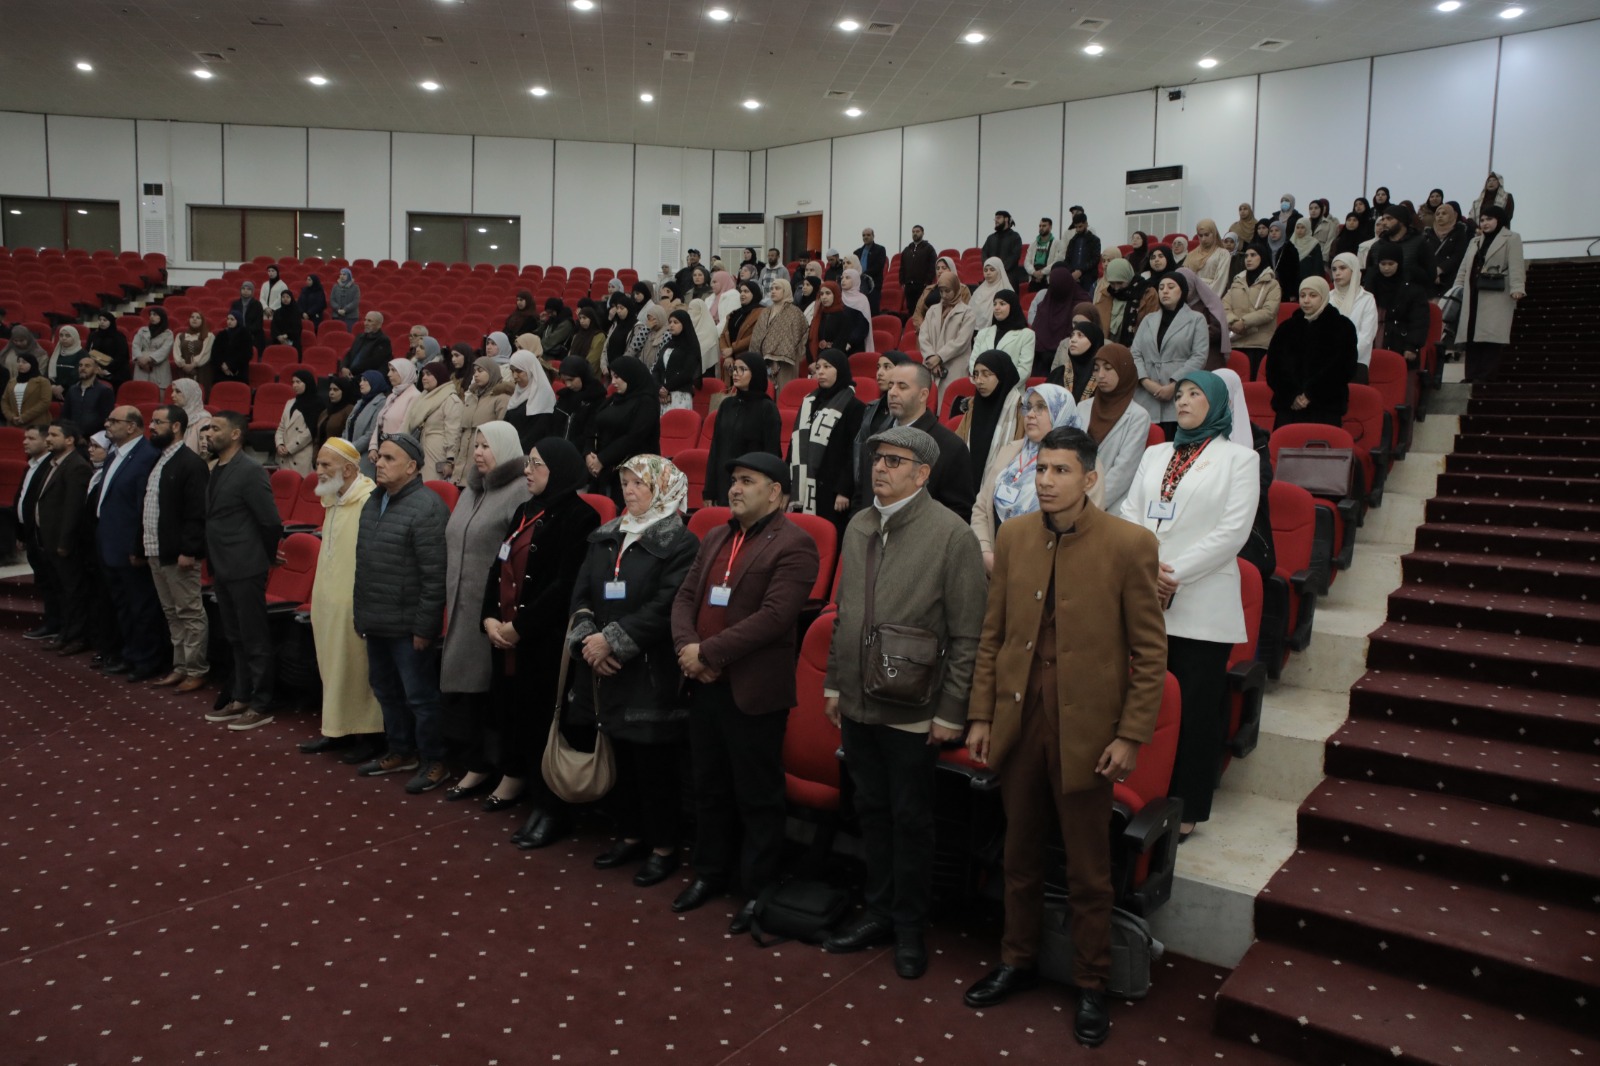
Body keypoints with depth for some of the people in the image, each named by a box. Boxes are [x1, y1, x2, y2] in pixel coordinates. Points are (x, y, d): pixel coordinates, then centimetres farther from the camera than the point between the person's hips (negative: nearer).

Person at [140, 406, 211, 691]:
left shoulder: (191, 463, -13)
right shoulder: (156, 461, 14)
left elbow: (197, 513, -18)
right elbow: (148, 506, 18)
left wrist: (188, 550, -22)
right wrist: (142, 546, 14)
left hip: (178, 553, -9)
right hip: (155, 552, 9)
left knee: (190, 613, -1)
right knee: (172, 613, 15)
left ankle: (196, 671, 6)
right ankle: (180, 667, 23)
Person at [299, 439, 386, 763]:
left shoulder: (369, 501, -18)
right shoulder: (333, 500, 13)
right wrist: (320, 596, 20)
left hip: (355, 605, -9)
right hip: (328, 602, 9)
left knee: (359, 669, 0)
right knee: (333, 667, 16)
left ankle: (371, 735, 12)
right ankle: (338, 729, 27)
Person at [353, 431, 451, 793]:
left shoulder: (426, 507, -18)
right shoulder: (374, 501, 11)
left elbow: (435, 576, -20)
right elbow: (364, 563, 18)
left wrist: (424, 627, -20)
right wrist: (362, 613, 16)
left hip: (407, 625, -9)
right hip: (376, 621, 9)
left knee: (419, 695, 1)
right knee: (385, 688, 20)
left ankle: (435, 762, 15)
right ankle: (400, 751, 36)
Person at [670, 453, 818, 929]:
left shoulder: (793, 545, -12)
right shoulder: (715, 538, 15)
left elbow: (774, 616, -21)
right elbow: (684, 597, 11)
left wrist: (708, 651, -19)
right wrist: (687, 648, -8)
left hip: (754, 691, -7)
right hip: (704, 685, 8)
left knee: (757, 796, 5)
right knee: (710, 787, 19)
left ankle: (758, 890, 20)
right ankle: (711, 872, 35)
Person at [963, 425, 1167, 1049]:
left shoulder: (1129, 545, -10)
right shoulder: (1014, 537, 3)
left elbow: (1150, 651, -7)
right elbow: (992, 634, 7)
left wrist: (1131, 736, -10)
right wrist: (981, 715, 5)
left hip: (1085, 728, -4)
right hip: (1018, 720, 4)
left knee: (1088, 873, 10)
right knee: (1020, 856, 18)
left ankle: (1091, 987, 29)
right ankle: (1018, 962, 38)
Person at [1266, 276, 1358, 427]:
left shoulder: (1342, 327, 7)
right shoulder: (1287, 327, 15)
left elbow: (1342, 369, -1)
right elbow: (1274, 365, 5)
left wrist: (1311, 394, -9)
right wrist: (1291, 394, -9)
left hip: (1326, 407, -2)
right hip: (1289, 406, 3)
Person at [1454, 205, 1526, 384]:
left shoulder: (1511, 239, 5)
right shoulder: (1475, 241, 25)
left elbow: (1516, 265, -8)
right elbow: (1464, 267, 21)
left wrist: (1517, 288, -21)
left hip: (1497, 296, -6)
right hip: (1474, 295, 6)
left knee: (1490, 334, -12)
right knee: (1472, 334, 0)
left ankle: (1485, 375, -13)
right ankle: (1472, 375, 0)